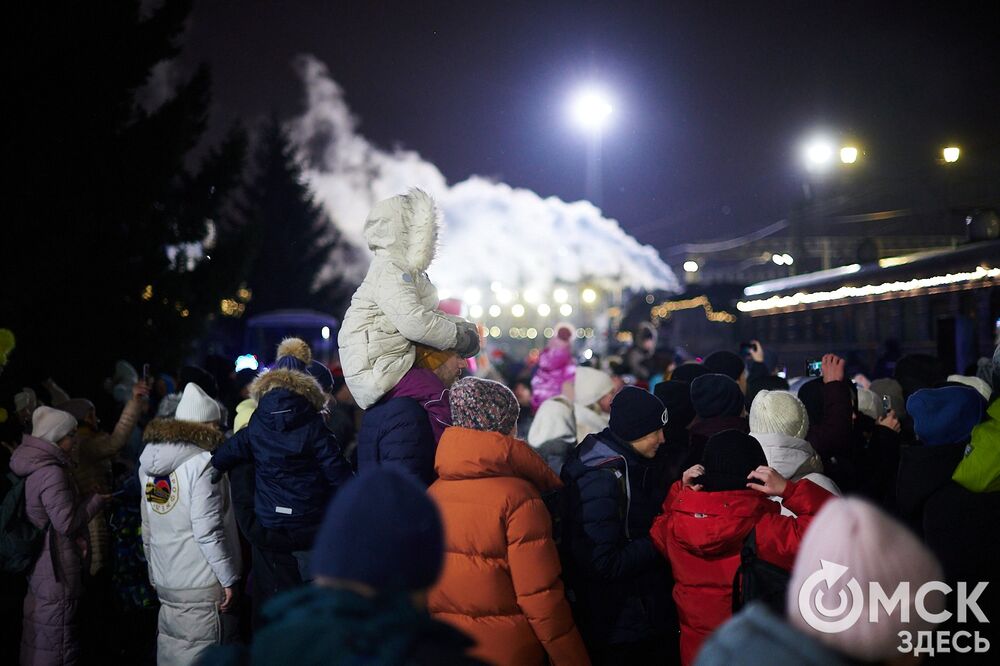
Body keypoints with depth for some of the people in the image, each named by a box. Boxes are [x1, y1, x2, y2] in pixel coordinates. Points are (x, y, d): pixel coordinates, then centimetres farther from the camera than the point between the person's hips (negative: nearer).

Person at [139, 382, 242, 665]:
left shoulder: (150, 464, 9)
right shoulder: (202, 463, -15)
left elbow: (147, 531, 13)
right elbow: (207, 531, -18)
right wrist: (229, 579, -12)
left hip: (164, 585, 7)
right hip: (201, 588, -7)